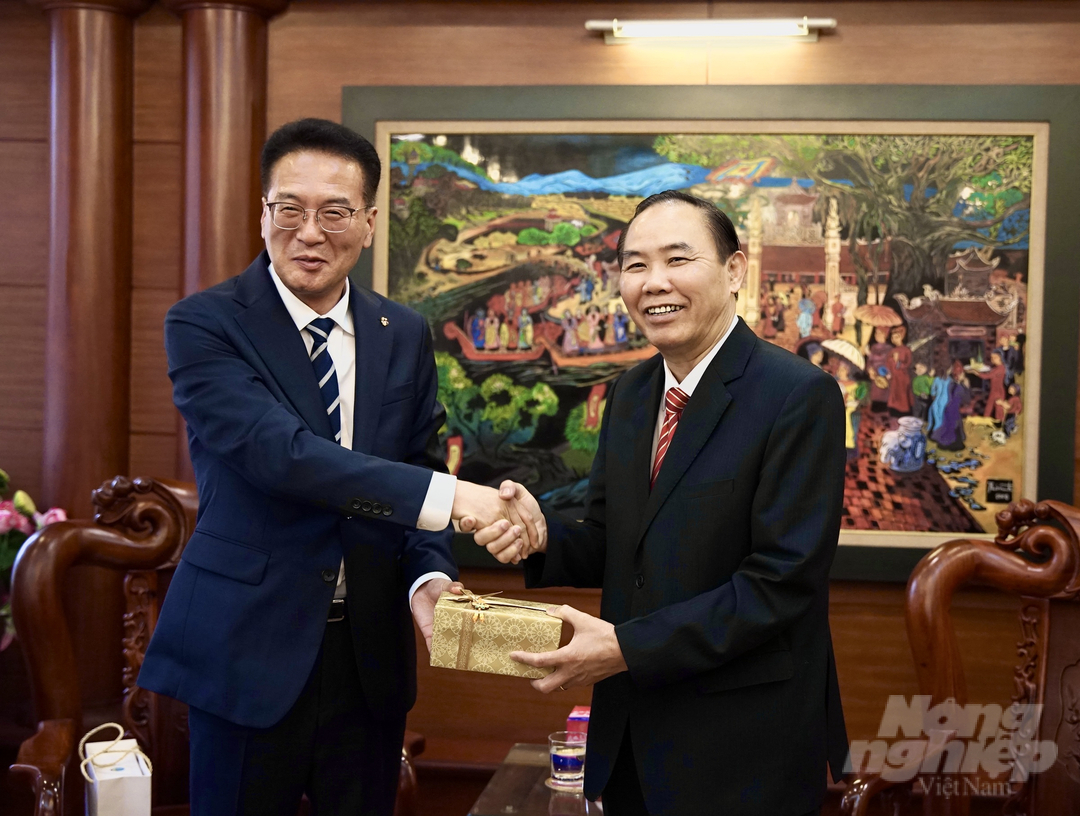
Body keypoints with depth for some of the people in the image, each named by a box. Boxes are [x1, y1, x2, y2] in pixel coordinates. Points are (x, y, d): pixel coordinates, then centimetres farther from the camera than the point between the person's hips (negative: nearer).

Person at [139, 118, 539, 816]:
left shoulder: (406, 336, 6)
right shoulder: (205, 325, -9)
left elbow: (419, 469, 9)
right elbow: (278, 452, -23)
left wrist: (429, 576, -12)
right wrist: (446, 495, -30)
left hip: (371, 656, 4)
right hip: (249, 649, -4)